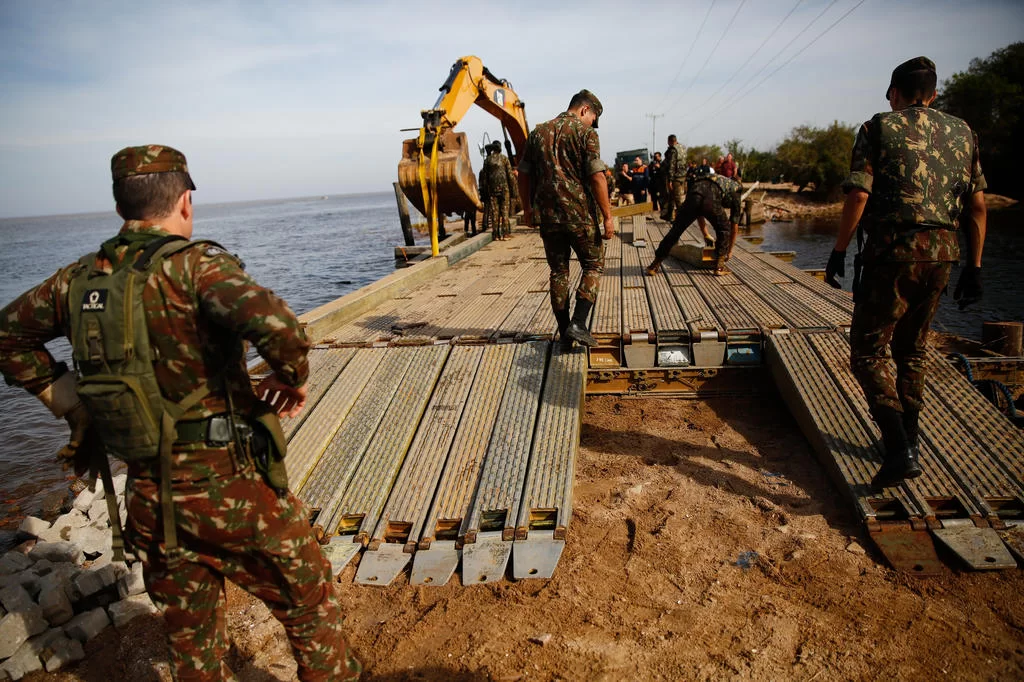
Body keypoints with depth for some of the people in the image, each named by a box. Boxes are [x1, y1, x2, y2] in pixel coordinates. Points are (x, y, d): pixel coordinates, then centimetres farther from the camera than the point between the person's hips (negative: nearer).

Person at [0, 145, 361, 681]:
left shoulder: (78, 279, 4)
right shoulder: (192, 264, -17)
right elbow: (272, 322, -34)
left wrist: (55, 388, 17)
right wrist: (294, 377, -15)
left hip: (147, 495, 7)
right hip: (227, 486, -6)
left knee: (190, 636, 24)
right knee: (310, 604, 16)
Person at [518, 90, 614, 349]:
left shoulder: (538, 132, 12)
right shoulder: (585, 133, -4)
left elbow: (523, 175, 13)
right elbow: (596, 176, -12)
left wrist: (527, 208, 24)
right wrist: (607, 216, -9)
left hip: (548, 216, 5)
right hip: (579, 215, -4)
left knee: (558, 272, 12)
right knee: (593, 265, 10)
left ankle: (565, 333, 14)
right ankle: (578, 324, -6)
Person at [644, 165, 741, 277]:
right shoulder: (735, 190, 35)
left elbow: (700, 214, 53)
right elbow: (734, 228, 37)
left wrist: (706, 235, 65)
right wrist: (730, 251, 47)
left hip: (693, 193, 3)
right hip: (711, 199, -3)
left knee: (675, 231, 14)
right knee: (724, 230, 23)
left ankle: (654, 266, 15)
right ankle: (719, 266, 21)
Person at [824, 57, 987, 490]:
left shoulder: (879, 128, 0)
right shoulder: (962, 132, 15)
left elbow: (858, 196, -10)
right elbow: (977, 205, 11)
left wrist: (839, 252, -3)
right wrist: (974, 267, 15)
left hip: (893, 251, -6)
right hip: (942, 253, 6)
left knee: (869, 350, -1)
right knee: (912, 350, 19)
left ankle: (900, 450, -13)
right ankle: (908, 439, 27)